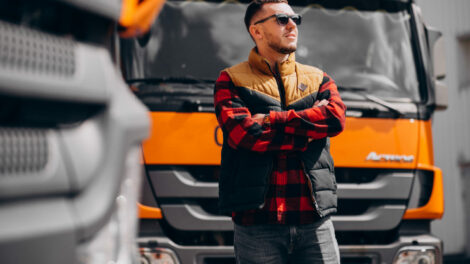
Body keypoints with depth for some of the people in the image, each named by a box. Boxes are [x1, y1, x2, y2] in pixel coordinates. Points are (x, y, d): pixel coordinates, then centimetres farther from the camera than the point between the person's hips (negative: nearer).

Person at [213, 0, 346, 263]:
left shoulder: (318, 79, 18)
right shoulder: (231, 80, 8)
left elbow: (336, 118, -4)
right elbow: (242, 133, -10)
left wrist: (270, 120, -6)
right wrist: (309, 129, -4)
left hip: (315, 222, 3)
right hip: (258, 224, -3)